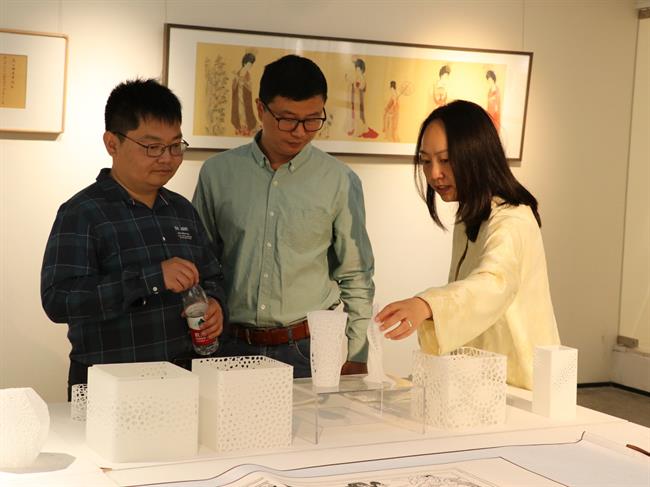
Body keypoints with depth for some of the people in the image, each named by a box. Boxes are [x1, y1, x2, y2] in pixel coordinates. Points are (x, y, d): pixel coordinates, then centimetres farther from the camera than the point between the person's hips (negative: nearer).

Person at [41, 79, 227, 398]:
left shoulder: (183, 210, 10)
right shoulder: (82, 213, -10)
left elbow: (212, 277, 20)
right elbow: (57, 300, -21)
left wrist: (214, 303, -4)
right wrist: (151, 279, -28)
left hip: (181, 379, 6)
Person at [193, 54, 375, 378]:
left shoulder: (340, 181, 1)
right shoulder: (218, 173, 4)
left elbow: (356, 277, 5)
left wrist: (356, 359, 1)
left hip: (308, 350, -1)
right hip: (233, 348, 1)